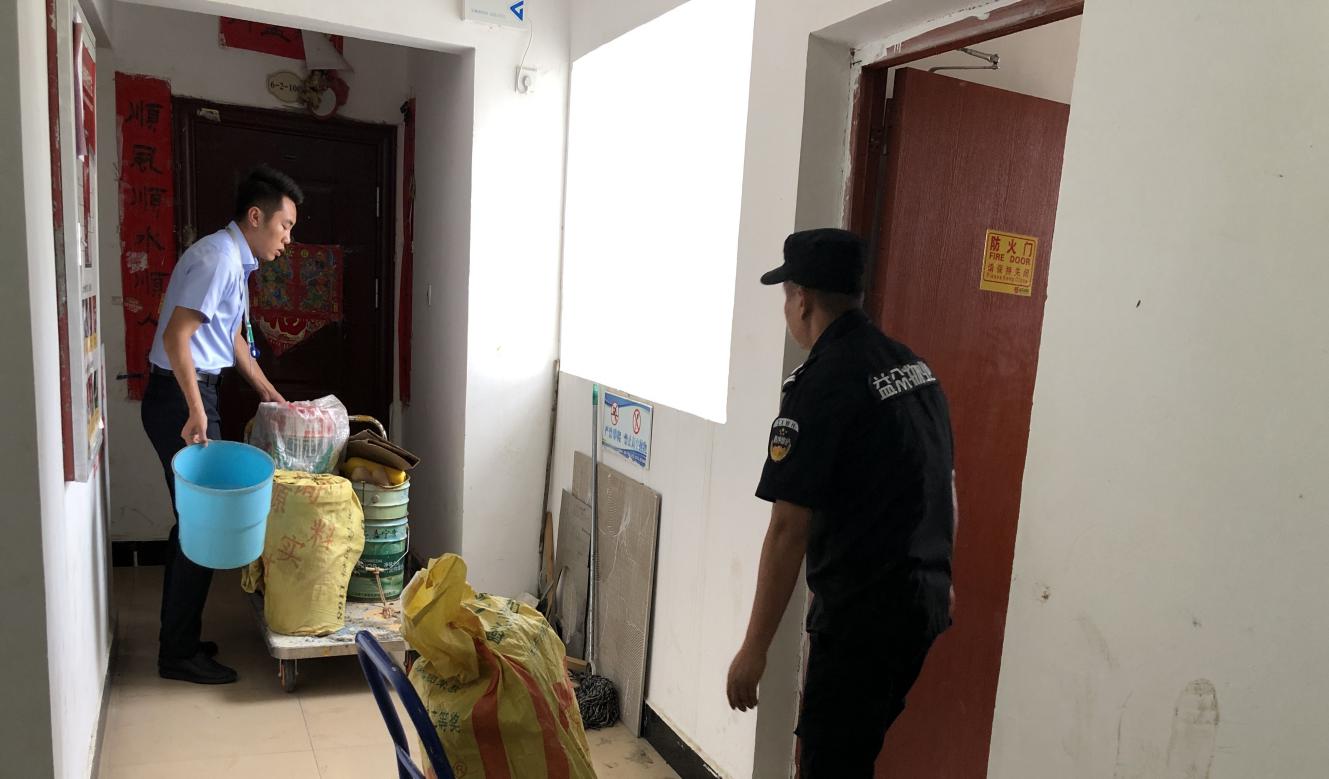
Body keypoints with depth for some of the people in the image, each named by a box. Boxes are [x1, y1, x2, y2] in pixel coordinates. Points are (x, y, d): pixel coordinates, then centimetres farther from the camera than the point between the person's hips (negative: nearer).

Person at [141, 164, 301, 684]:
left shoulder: (236, 260, 14)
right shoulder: (218, 259, -18)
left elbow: (233, 337, 24)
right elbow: (176, 337, -24)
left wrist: (268, 392, 27)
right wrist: (195, 412, -23)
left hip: (191, 394, 10)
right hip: (180, 397, -10)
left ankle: (177, 639, 27)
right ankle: (179, 653, 8)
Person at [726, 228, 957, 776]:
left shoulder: (820, 385, -19)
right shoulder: (916, 366, 7)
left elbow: (788, 530, -21)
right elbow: (946, 488, 16)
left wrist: (754, 648, -14)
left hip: (864, 611, -8)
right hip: (926, 597, 9)